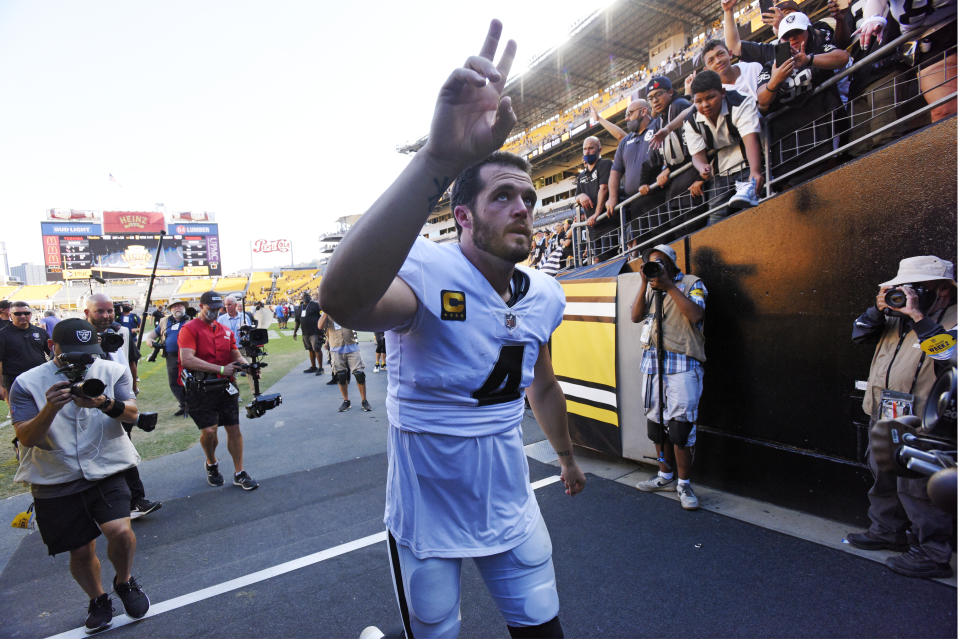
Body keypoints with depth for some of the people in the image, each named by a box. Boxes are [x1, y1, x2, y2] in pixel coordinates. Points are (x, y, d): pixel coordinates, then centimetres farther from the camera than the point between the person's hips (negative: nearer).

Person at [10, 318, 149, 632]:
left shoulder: (113, 371, -1)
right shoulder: (27, 383, -3)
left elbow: (132, 413, -13)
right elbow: (26, 438, -9)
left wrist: (106, 403, -34)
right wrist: (51, 407, -28)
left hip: (106, 471, -1)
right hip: (55, 481, 1)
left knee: (120, 531, -19)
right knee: (81, 550, 9)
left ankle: (124, 581, 15)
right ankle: (97, 599, 39)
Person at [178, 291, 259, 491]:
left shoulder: (226, 331, 14)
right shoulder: (189, 329, -5)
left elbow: (236, 356, 14)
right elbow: (187, 360, -18)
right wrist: (221, 369, -22)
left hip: (225, 387, 5)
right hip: (201, 389, -5)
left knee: (234, 428, 4)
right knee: (209, 430, -9)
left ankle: (239, 473, 14)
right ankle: (211, 465, 23)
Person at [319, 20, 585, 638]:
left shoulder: (545, 296, -3)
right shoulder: (429, 273, -24)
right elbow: (344, 299, -48)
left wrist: (567, 455, 26)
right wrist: (440, 158, -56)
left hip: (511, 510, 5)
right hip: (428, 518, -4)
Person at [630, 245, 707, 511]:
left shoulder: (691, 283, 3)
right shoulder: (650, 288, 17)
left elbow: (695, 314, -14)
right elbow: (635, 316, 3)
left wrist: (668, 286, -12)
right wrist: (645, 284, -4)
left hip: (682, 366, -5)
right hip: (652, 364, 6)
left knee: (680, 426, -7)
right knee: (656, 424, 11)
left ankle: (684, 484, 7)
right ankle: (665, 476, 26)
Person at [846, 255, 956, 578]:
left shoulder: (952, 320, -10)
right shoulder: (898, 317, 12)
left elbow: (949, 355, -28)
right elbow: (860, 334, 12)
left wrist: (918, 316, -26)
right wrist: (879, 309, -3)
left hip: (921, 427, -8)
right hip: (883, 419, 8)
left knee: (918, 488, 0)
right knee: (884, 479, 21)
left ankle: (933, 554, 15)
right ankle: (886, 530, 38)